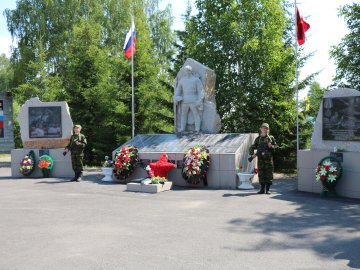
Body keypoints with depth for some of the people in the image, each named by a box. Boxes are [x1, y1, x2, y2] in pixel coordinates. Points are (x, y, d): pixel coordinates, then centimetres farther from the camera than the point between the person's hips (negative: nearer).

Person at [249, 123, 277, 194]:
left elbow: (276, 146, 8)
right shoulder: (258, 138, 9)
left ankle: (268, 189, 6)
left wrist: (271, 146, -12)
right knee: (261, 173, 2)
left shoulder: (271, 138, 6)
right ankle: (262, 189, 10)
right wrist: (252, 154, -7)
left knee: (269, 173, -1)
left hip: (268, 158, -1)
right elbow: (252, 147, 10)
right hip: (260, 158, 1)